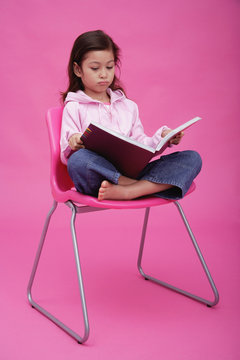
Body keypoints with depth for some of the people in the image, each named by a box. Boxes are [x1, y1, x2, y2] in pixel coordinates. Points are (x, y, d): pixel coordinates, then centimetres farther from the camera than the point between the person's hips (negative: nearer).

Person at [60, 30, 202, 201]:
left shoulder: (128, 106, 24)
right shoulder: (74, 107, 10)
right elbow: (67, 155, 1)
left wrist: (162, 138, 1)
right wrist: (73, 143, -23)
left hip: (131, 172, 5)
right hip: (98, 178, -4)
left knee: (192, 158, -15)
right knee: (78, 160, -39)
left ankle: (128, 191, -36)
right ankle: (152, 187, -32)